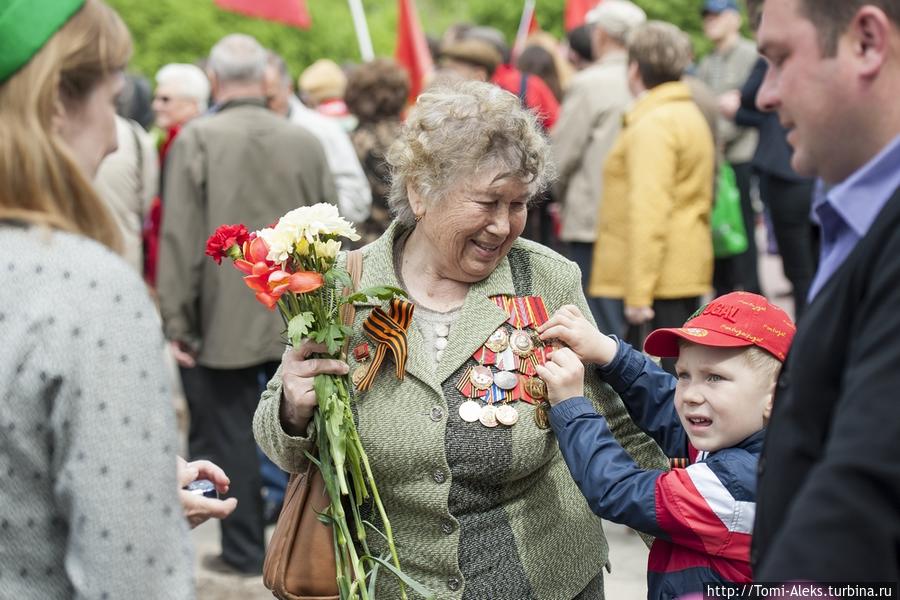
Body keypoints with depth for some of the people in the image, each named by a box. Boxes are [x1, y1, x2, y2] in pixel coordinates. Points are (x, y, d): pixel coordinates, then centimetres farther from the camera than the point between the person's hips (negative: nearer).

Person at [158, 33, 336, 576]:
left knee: (232, 432, 6)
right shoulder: (305, 141, 0)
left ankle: (244, 550, 12)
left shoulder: (196, 139, -10)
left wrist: (177, 319, -6)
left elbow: (181, 237, -12)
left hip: (225, 320, -3)